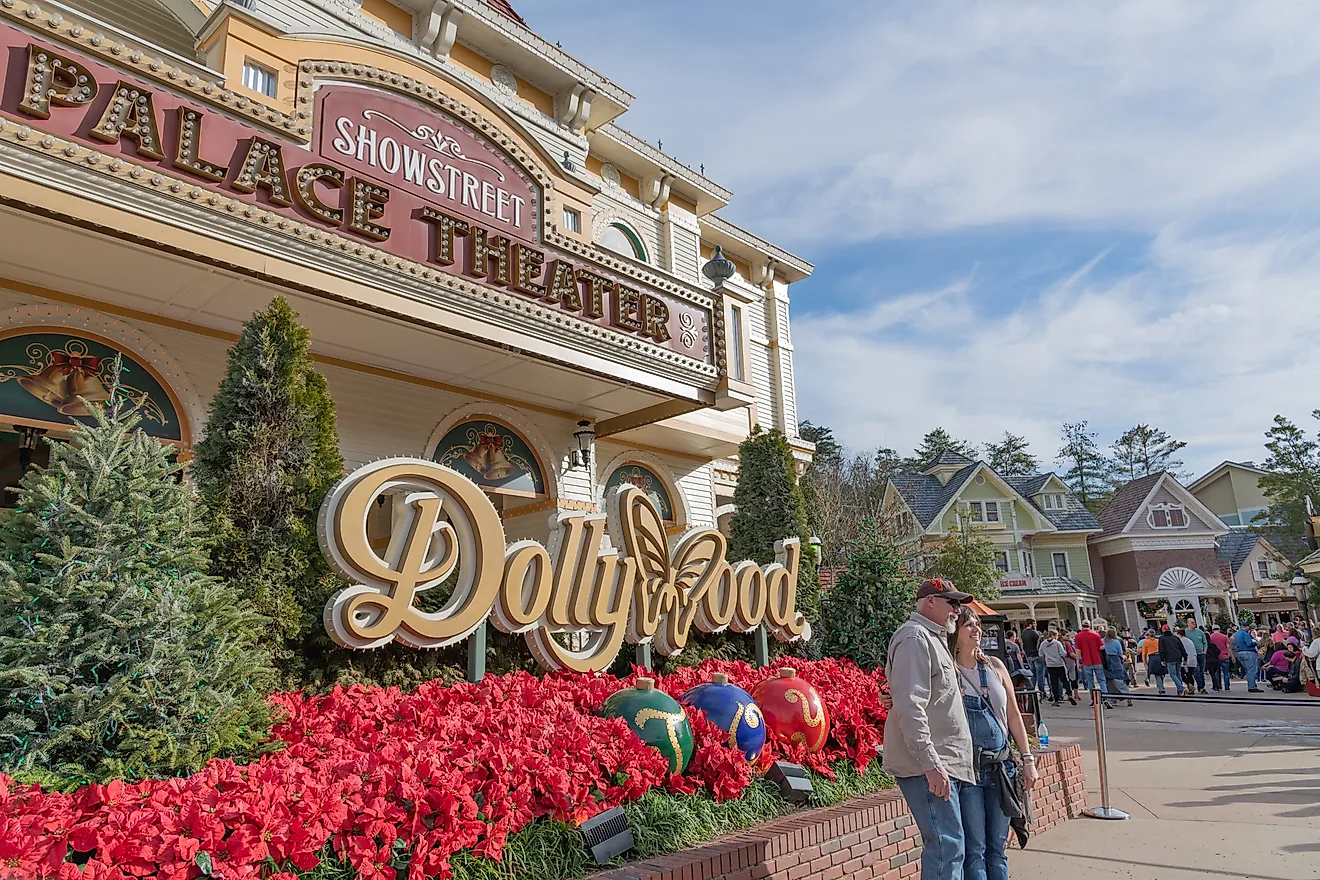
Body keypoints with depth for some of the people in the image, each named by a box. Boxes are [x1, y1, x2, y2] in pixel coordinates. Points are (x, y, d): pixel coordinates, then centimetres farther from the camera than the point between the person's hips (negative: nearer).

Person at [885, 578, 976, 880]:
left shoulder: (933, 639, 20)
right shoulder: (915, 638, -12)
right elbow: (909, 707, -22)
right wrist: (930, 763, -24)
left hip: (944, 764, 10)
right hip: (927, 765, -10)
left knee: (947, 846, 13)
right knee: (947, 847, -10)